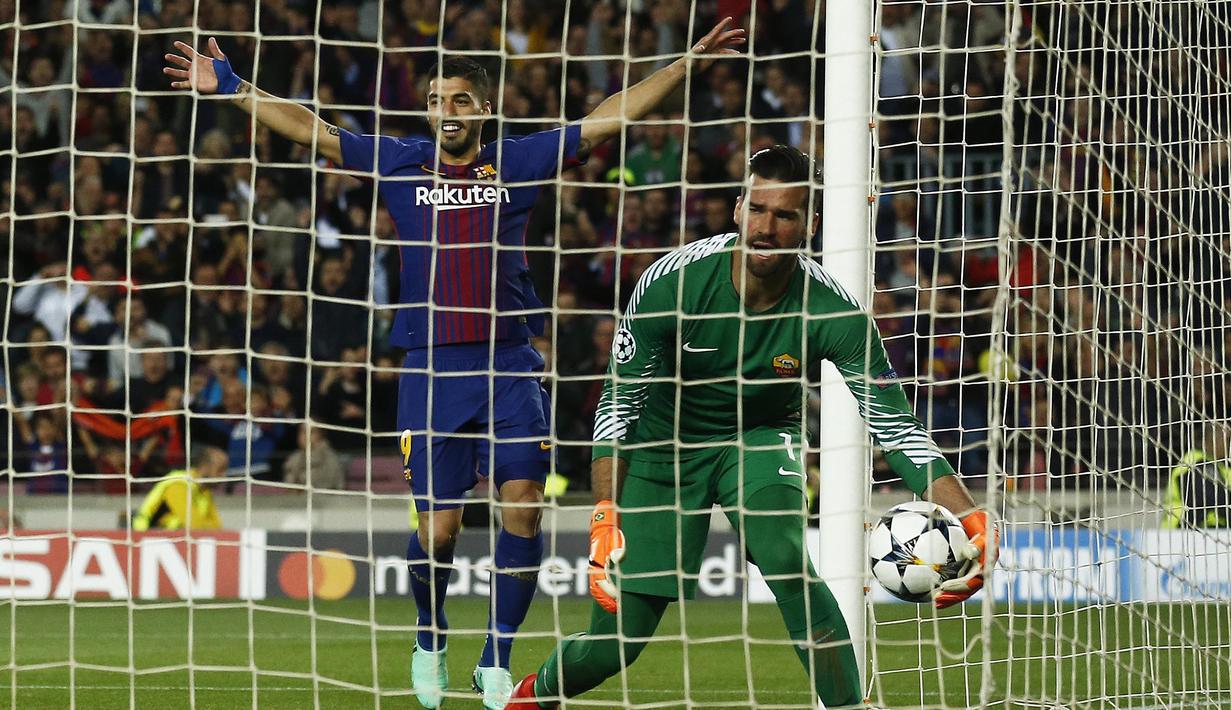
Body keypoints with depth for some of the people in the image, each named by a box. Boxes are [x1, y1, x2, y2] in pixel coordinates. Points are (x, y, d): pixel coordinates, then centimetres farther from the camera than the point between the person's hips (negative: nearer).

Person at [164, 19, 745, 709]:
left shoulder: (519, 162, 6)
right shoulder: (399, 162, 7)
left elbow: (610, 117, 7)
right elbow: (310, 130, 9)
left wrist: (686, 66, 5)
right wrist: (232, 87, 6)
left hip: (510, 366, 0)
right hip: (432, 367, 0)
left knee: (524, 506, -11)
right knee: (437, 530, -4)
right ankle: (430, 641, 25)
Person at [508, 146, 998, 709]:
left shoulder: (831, 310, -25)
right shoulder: (673, 280, -27)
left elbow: (896, 426, -22)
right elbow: (618, 404, -18)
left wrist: (970, 518, -35)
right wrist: (604, 518, -26)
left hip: (761, 439, 0)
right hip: (666, 445, 0)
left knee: (785, 559, -34)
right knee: (615, 640, -1)